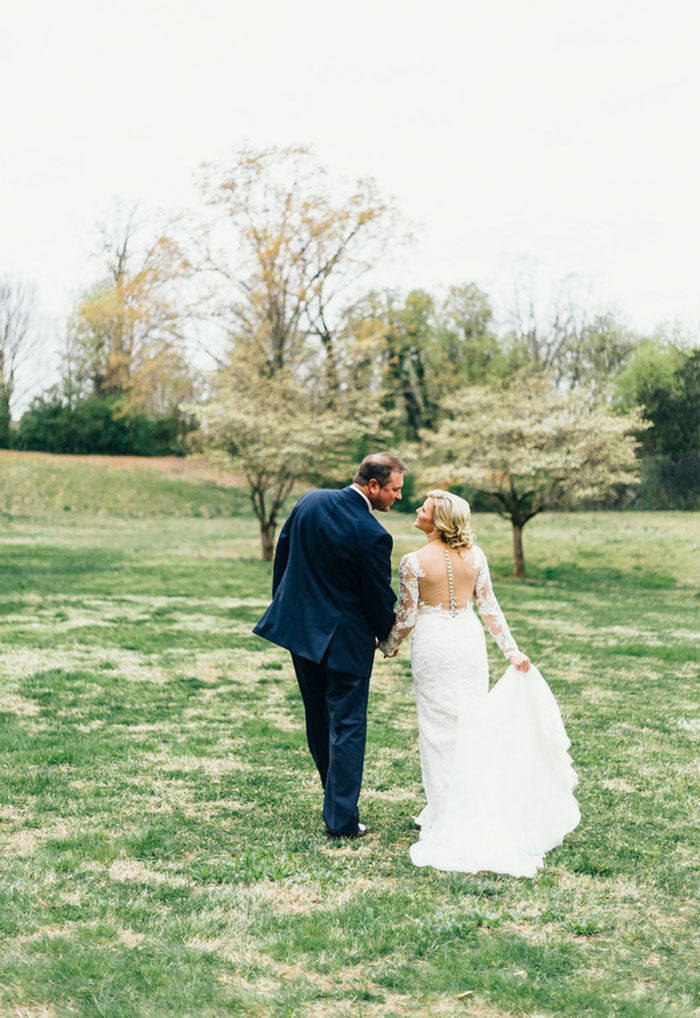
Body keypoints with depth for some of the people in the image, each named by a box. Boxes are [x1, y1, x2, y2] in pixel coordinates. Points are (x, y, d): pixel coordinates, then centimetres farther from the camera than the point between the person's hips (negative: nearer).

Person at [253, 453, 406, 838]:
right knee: (347, 726, 4)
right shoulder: (373, 536, -21)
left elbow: (281, 555, 9)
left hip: (298, 628, 7)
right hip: (344, 640, -7)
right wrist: (388, 637, 9)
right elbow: (379, 597, -11)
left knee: (318, 721, 19)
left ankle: (337, 800, 33)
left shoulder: (310, 501, -2)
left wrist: (285, 606, 22)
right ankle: (341, 819, 7)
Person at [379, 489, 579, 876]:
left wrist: (390, 645, 9)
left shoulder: (414, 562, -14)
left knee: (439, 726, 7)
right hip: (470, 640, 4)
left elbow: (406, 616, -9)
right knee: (474, 721, 15)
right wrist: (511, 650, 6)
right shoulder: (475, 556, -2)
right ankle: (478, 808, 24)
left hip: (434, 644, -4)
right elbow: (489, 608, 0)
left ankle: (445, 812, 14)